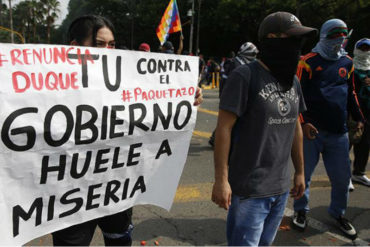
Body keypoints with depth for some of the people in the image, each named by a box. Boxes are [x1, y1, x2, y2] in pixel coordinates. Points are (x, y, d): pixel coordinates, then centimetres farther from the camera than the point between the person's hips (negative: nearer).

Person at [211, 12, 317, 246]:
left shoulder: (292, 81, 9)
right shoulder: (245, 76, -13)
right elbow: (224, 128, -15)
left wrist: (300, 171, 18)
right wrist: (221, 179, -16)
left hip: (282, 188, 7)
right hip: (249, 190, -6)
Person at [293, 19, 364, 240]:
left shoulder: (347, 63, 12)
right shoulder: (309, 62, -5)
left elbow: (351, 93, 22)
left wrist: (358, 118, 17)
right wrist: (303, 122, -15)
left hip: (338, 131, 5)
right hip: (312, 130, -5)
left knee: (342, 176, 11)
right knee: (304, 173, 8)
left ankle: (338, 213, 33)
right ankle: (301, 210, 27)